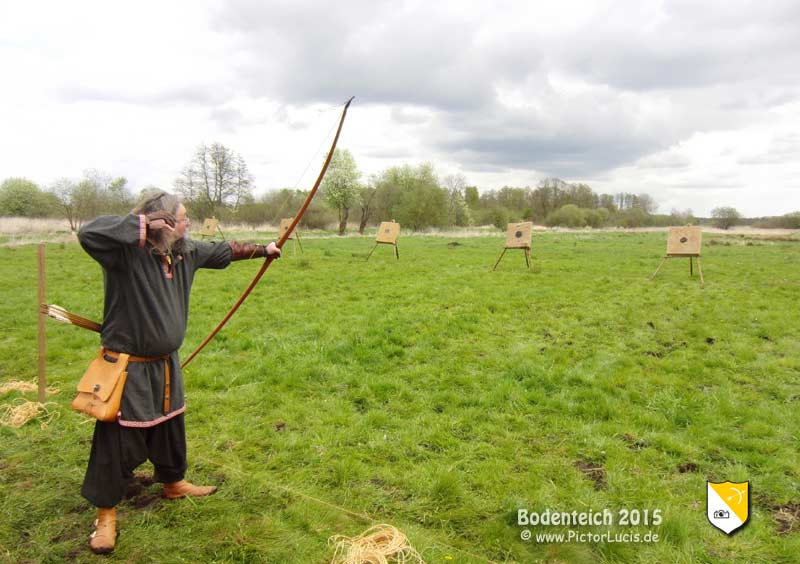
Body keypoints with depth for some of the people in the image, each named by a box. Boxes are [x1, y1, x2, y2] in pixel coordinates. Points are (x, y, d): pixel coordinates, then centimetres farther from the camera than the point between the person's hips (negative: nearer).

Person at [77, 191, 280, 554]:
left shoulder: (184, 252, 2)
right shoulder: (126, 252, -21)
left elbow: (222, 251, 17)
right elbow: (88, 234, -39)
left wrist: (262, 249, 26)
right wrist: (143, 224, -32)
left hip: (165, 364, 8)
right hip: (128, 367, -8)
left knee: (170, 427, 23)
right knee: (118, 441, 3)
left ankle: (173, 483, 45)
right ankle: (106, 514, 20)